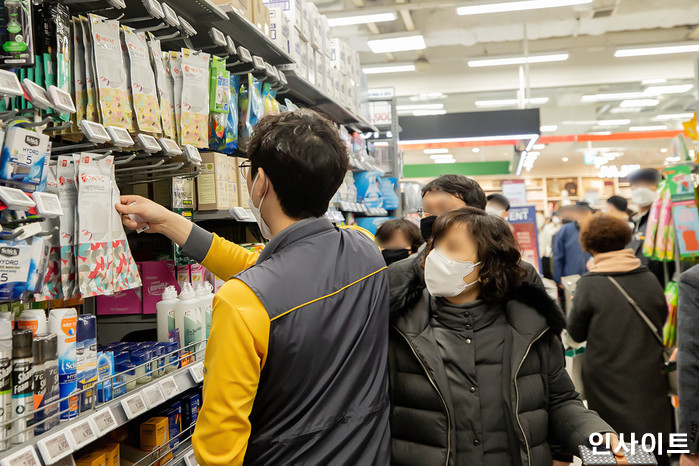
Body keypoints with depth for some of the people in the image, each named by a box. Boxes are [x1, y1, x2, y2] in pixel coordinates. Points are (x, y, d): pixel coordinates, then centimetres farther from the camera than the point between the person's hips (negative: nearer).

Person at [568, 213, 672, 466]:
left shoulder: (589, 285, -15)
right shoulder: (649, 279, -3)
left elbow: (576, 333, -5)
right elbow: (662, 321, 11)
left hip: (609, 382, -3)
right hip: (651, 378, 4)